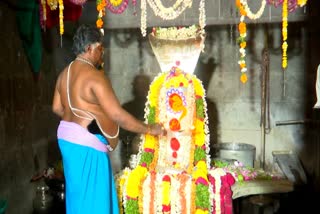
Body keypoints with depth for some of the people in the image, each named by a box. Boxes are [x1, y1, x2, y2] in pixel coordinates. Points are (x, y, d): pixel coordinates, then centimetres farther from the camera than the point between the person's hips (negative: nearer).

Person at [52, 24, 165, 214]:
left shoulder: (65, 73, 7)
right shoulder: (95, 76, -22)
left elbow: (57, 108, 14)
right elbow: (118, 115, -25)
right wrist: (149, 129, -16)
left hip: (68, 138, 9)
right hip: (86, 143, -9)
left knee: (78, 192, 22)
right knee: (91, 195, 4)